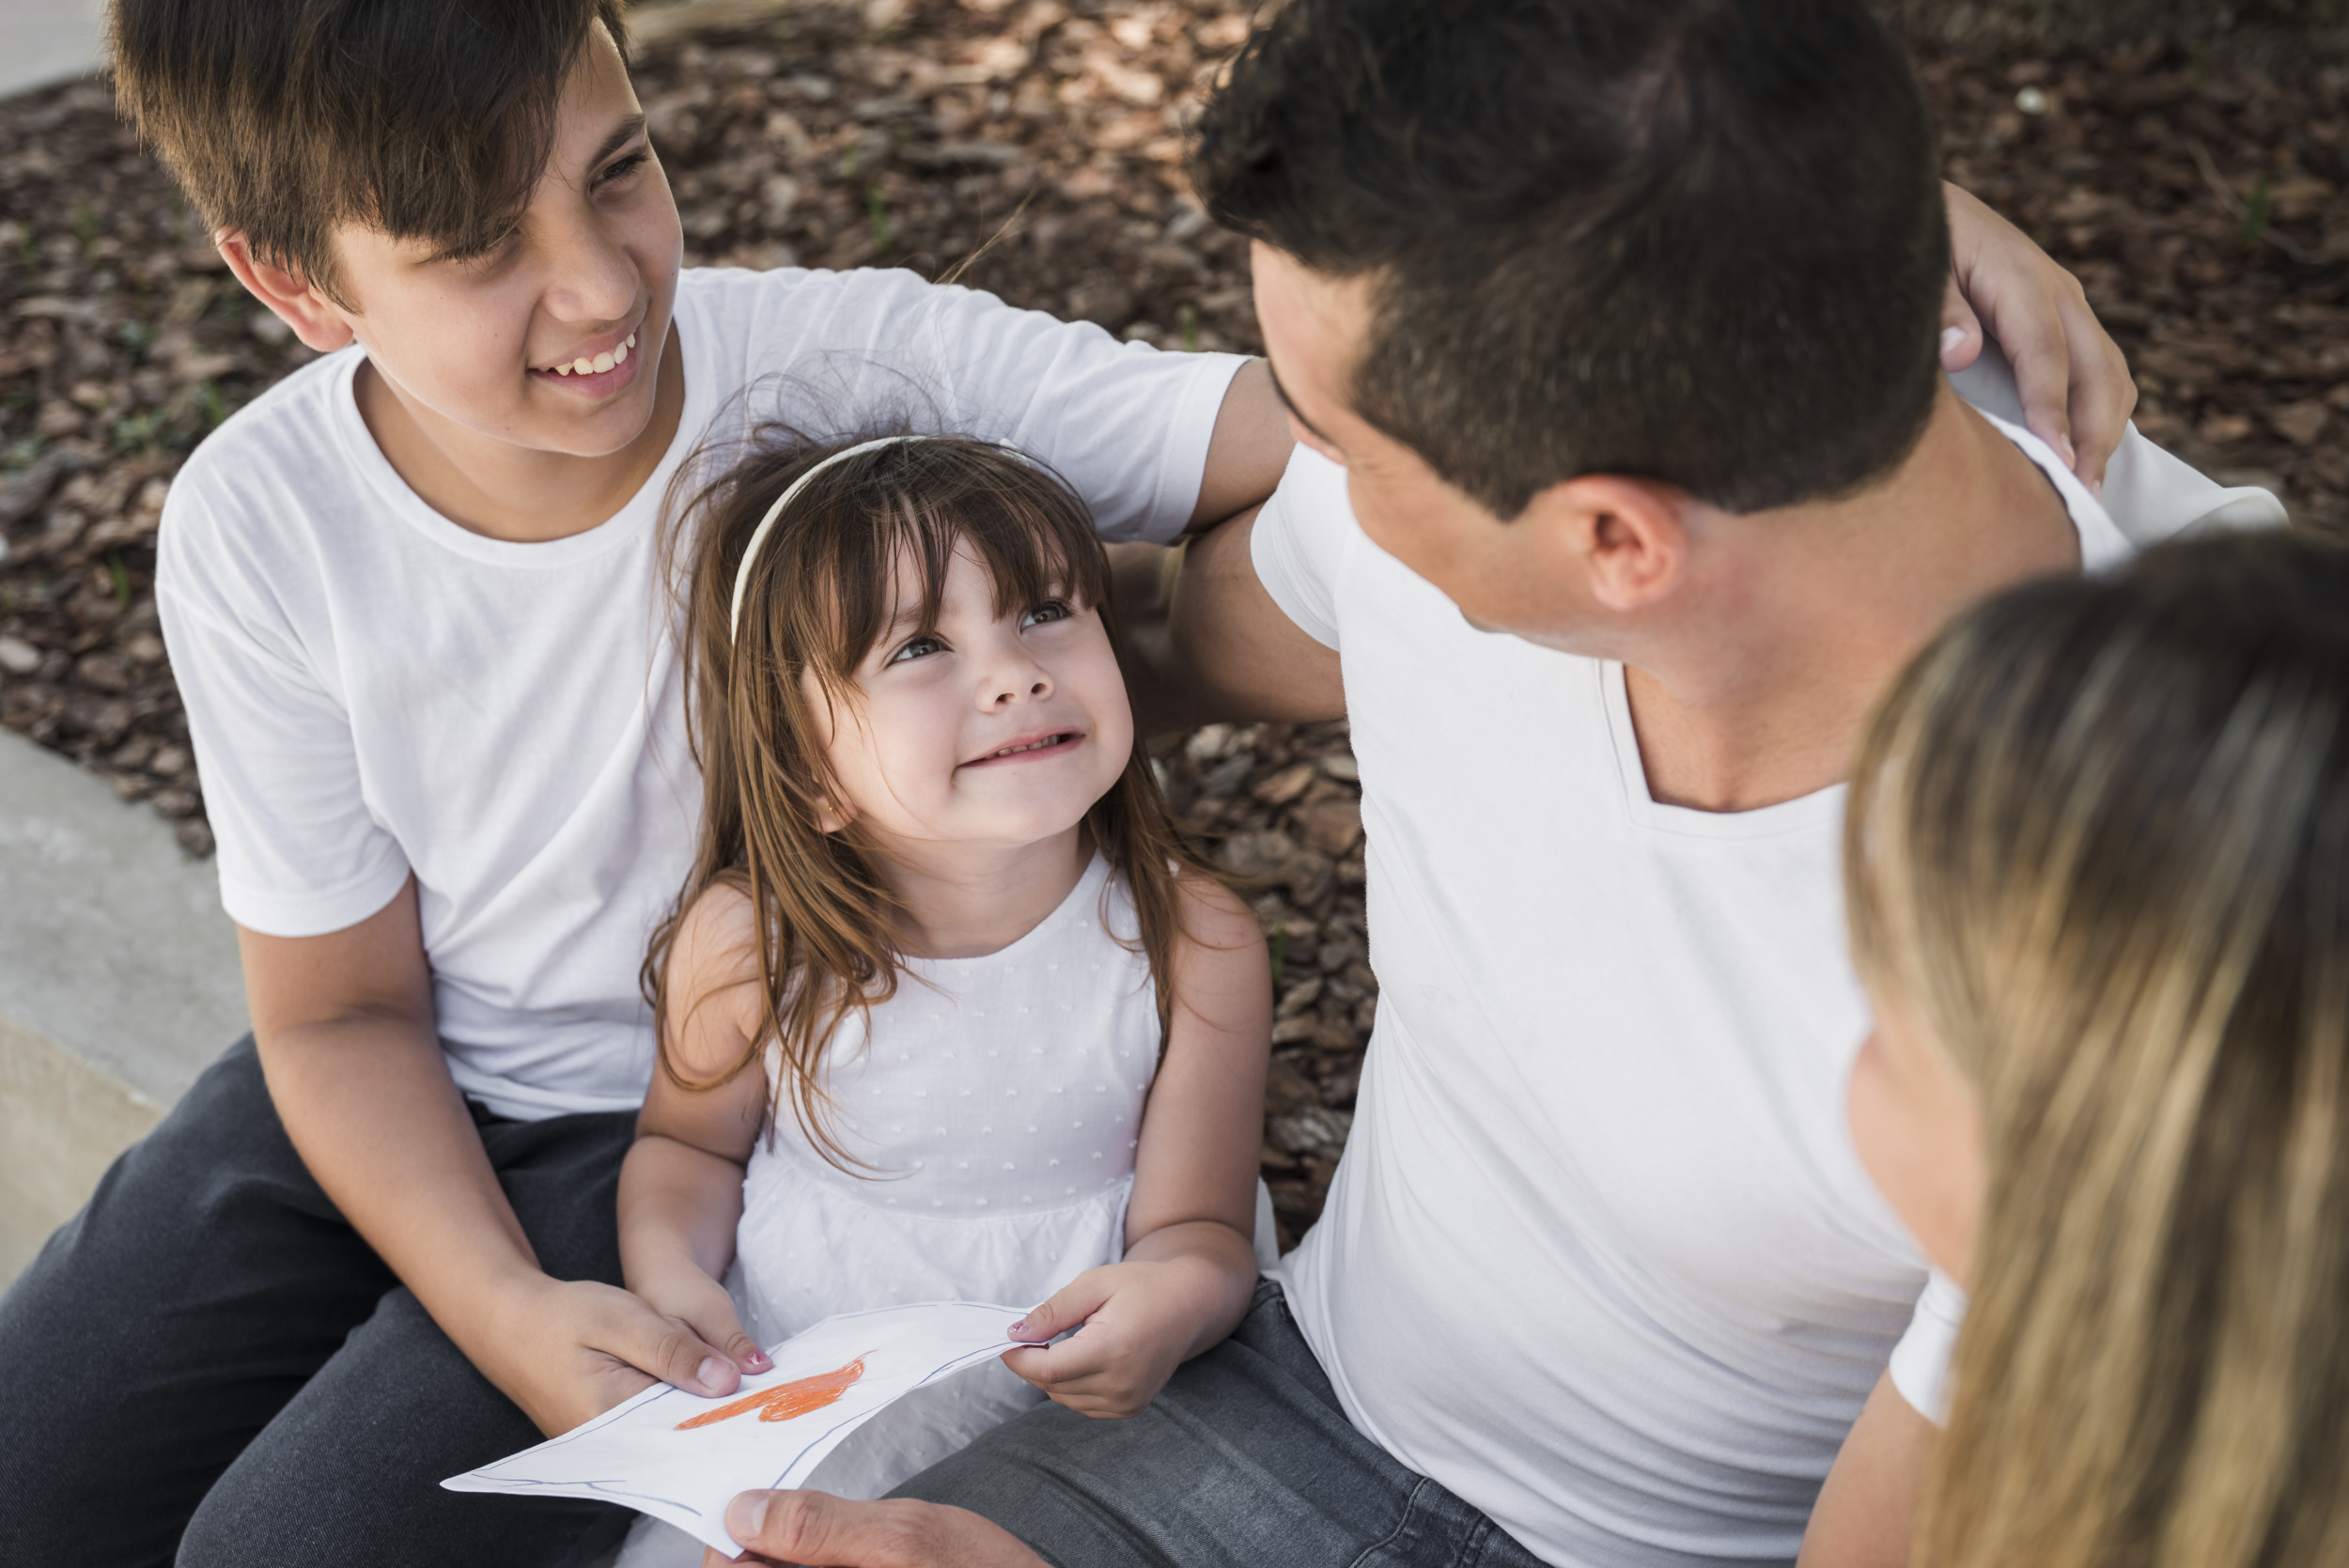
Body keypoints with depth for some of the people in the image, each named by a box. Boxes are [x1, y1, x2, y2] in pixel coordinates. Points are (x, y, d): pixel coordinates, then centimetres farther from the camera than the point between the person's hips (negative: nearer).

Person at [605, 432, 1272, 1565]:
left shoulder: (1193, 942, -16)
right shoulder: (745, 943, -14)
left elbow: (1198, 1226, -9)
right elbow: (689, 1140, 7)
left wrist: (1179, 1297, -33)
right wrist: (667, 1268, -13)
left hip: (1075, 1413, 0)